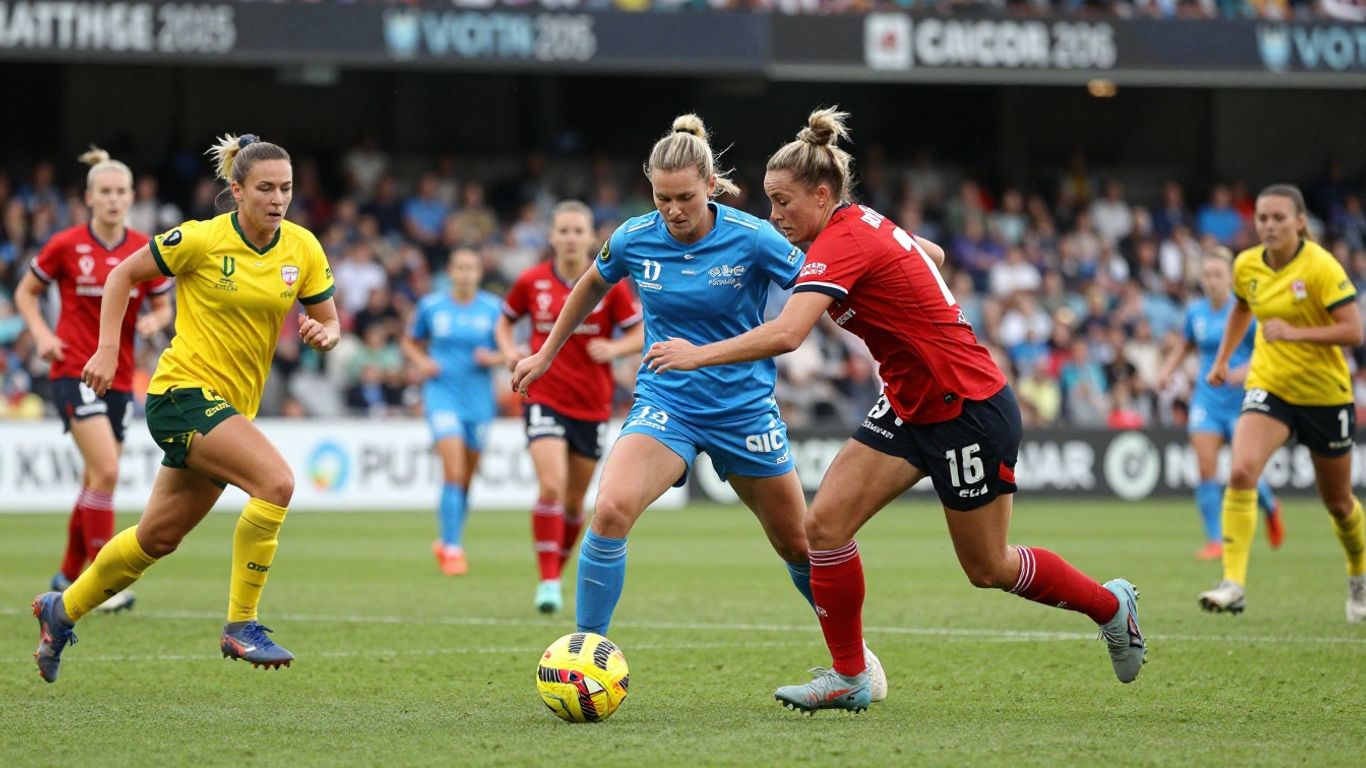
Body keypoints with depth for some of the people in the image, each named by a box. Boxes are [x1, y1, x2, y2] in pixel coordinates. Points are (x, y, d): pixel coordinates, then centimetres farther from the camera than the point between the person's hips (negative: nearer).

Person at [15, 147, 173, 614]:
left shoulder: (146, 251, 2)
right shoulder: (65, 246, -6)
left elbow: (163, 307, 12)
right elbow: (26, 292, 7)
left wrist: (154, 321, -11)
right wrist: (41, 334, -8)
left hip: (120, 377, 5)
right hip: (75, 369, -5)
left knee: (96, 480, 11)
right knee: (106, 471, -19)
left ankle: (69, 575, 29)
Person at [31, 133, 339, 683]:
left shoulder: (303, 249, 1)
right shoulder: (202, 240, -13)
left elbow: (328, 323, 8)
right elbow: (124, 274, -1)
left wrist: (323, 334, -16)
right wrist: (107, 350, -8)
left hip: (233, 405, 7)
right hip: (183, 392, -7)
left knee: (159, 537, 16)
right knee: (276, 480, -27)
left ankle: (62, 611, 37)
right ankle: (240, 625, -18)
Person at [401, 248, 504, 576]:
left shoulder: (493, 308, 2)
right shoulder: (430, 306, 2)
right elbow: (410, 343, 15)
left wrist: (493, 358, -12)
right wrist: (421, 361, -5)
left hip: (479, 398, 2)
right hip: (442, 393, -2)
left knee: (466, 478, 10)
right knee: (453, 472, -18)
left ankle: (447, 542, 29)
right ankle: (452, 548, -17)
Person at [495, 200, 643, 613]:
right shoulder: (532, 281, -1)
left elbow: (642, 334, 0)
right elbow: (504, 321, 15)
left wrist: (614, 348, -20)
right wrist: (509, 350, -5)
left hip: (592, 404, 1)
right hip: (545, 397, -1)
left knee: (574, 500, 11)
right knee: (551, 486, -20)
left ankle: (559, 569, 32)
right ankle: (548, 582, -18)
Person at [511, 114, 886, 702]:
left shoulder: (751, 239, -16)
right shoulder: (634, 239, -8)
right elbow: (592, 285, 14)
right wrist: (546, 354, 21)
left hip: (744, 407, 0)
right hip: (665, 405, 0)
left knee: (799, 546, 11)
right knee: (610, 510, -27)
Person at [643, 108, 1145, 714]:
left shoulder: (842, 242, -24)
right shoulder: (864, 224, 3)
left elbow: (784, 334, -36)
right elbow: (932, 255, 23)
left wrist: (698, 355, -28)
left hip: (969, 408, -9)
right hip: (910, 407, 9)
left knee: (987, 568, 6)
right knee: (825, 523, -5)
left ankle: (1111, 605, 30)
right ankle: (849, 678, 4)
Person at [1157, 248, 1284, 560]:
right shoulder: (1196, 310, 5)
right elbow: (1186, 344, 24)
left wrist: (1248, 369, -24)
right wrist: (1167, 368, 8)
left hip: (1242, 398, -3)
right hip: (1207, 397, 3)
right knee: (1206, 468, -9)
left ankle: (1270, 507, 31)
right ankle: (1214, 541, -2)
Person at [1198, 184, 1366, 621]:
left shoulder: (1321, 267, -17)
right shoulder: (1247, 266, -1)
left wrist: (1295, 333, -30)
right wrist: (1222, 359, 17)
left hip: (1325, 394, -3)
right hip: (1269, 386, 3)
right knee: (1241, 472, -24)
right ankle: (1234, 584, -26)